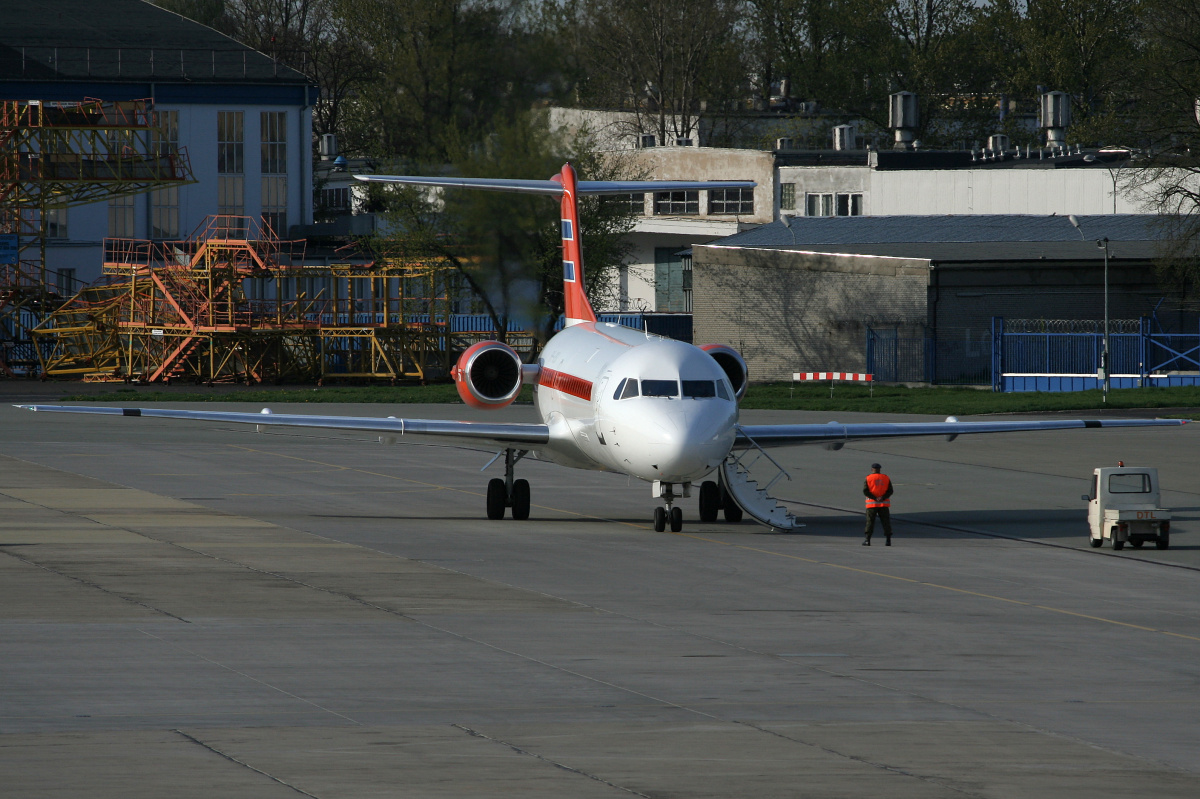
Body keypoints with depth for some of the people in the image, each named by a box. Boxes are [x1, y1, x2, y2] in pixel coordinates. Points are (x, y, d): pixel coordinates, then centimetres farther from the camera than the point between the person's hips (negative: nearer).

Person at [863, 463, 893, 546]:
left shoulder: (868, 478, -1)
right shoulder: (886, 478, 6)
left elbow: (865, 491, -10)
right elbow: (890, 491, -2)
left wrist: (874, 498, -13)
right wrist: (883, 498, -12)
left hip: (872, 503, -2)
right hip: (884, 503, 2)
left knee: (870, 521, 1)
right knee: (885, 521, 5)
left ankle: (868, 540, -4)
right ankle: (888, 540, 0)